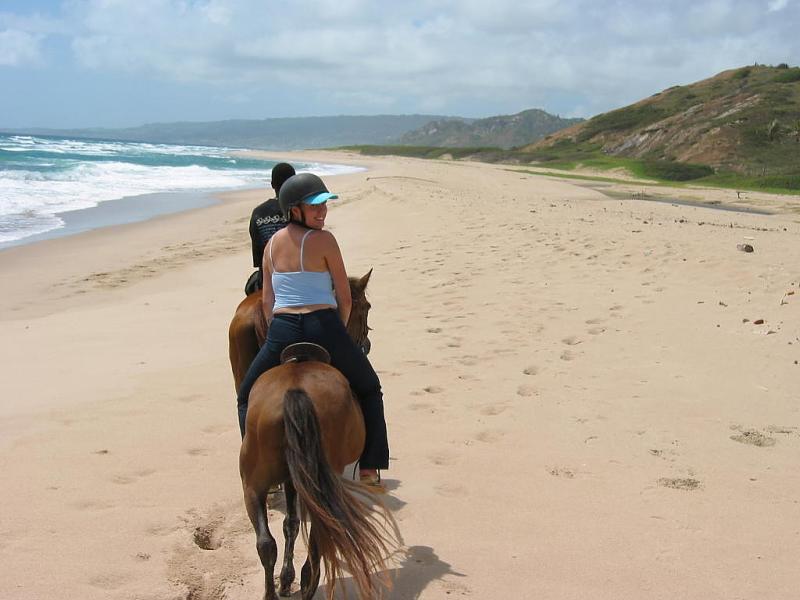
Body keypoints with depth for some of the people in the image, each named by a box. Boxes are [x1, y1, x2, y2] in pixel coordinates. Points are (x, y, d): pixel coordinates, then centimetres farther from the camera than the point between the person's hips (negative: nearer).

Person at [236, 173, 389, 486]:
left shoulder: (272, 243, 13)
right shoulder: (324, 239, -2)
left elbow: (267, 301, 14)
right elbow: (345, 300, 1)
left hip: (281, 332, 3)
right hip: (323, 328, -3)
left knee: (248, 399, 26)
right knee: (369, 391, 22)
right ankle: (369, 470, 19)